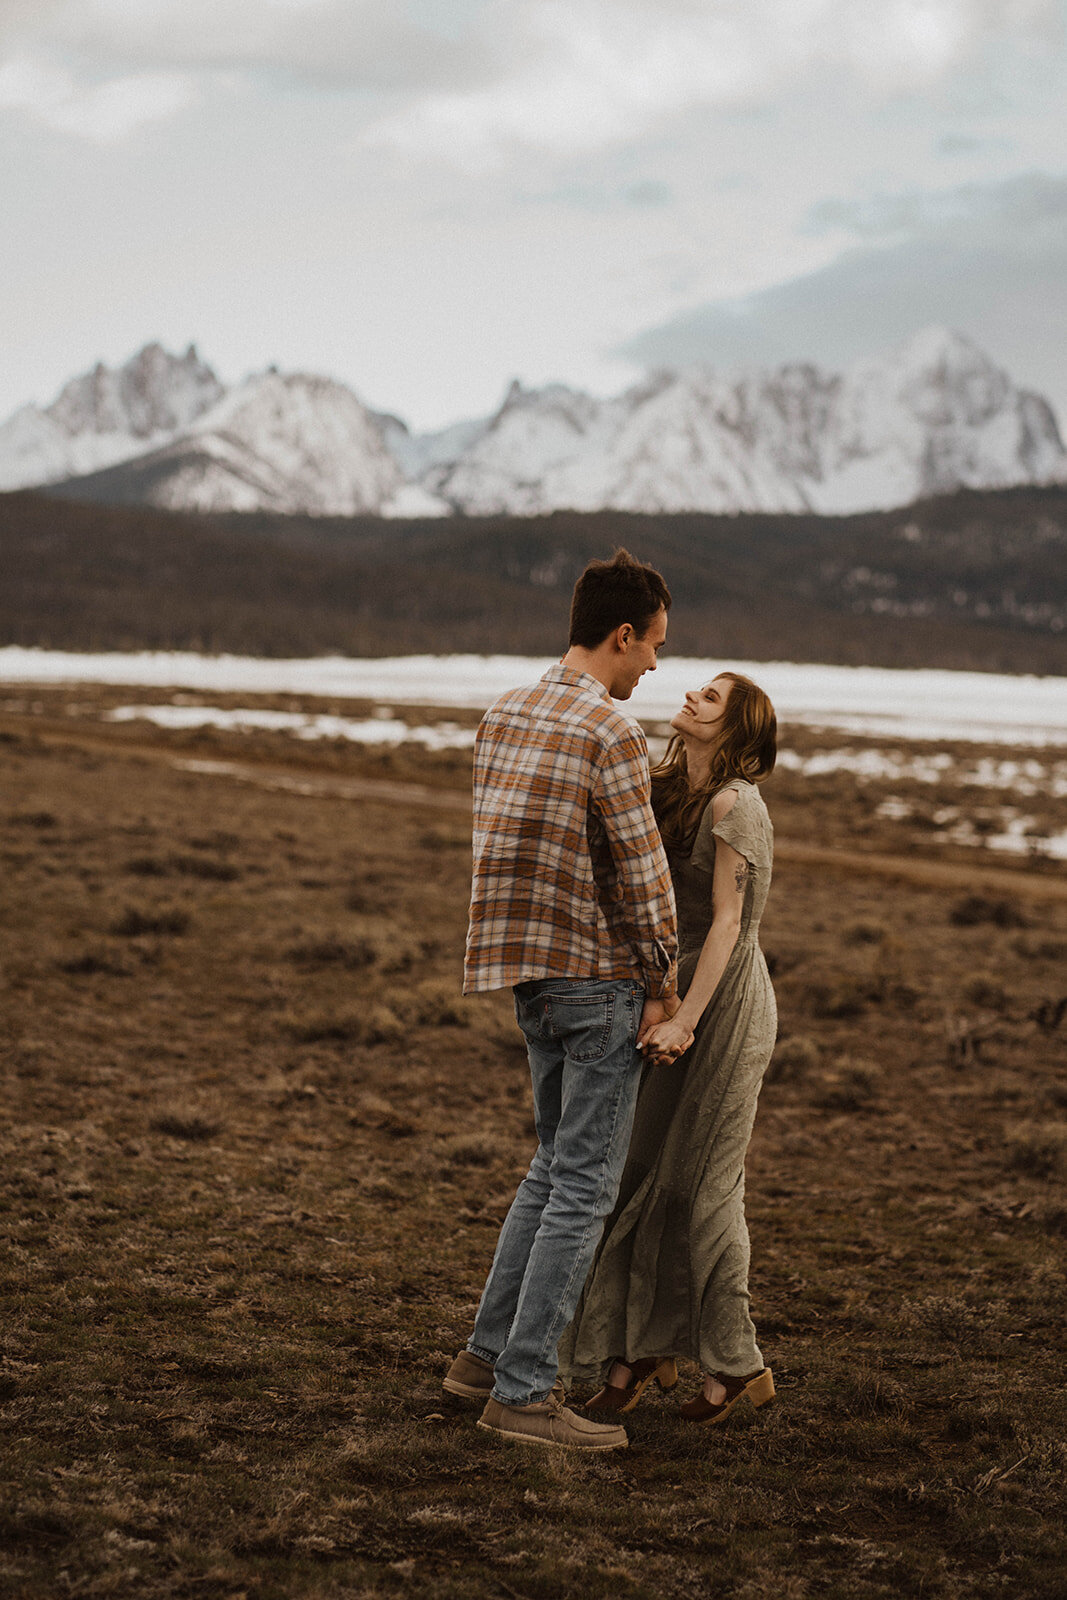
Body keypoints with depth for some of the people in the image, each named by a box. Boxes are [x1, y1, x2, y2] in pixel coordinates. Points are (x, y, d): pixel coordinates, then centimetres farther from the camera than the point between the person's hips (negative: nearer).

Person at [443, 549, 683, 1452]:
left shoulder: (501, 718, 9)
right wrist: (664, 984, -2)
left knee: (556, 1166, 20)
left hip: (530, 976, 8)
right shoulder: (612, 734, -16)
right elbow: (643, 874, -14)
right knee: (583, 1190, -2)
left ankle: (490, 1353, 22)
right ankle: (523, 1391, 0)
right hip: (598, 980, -8)